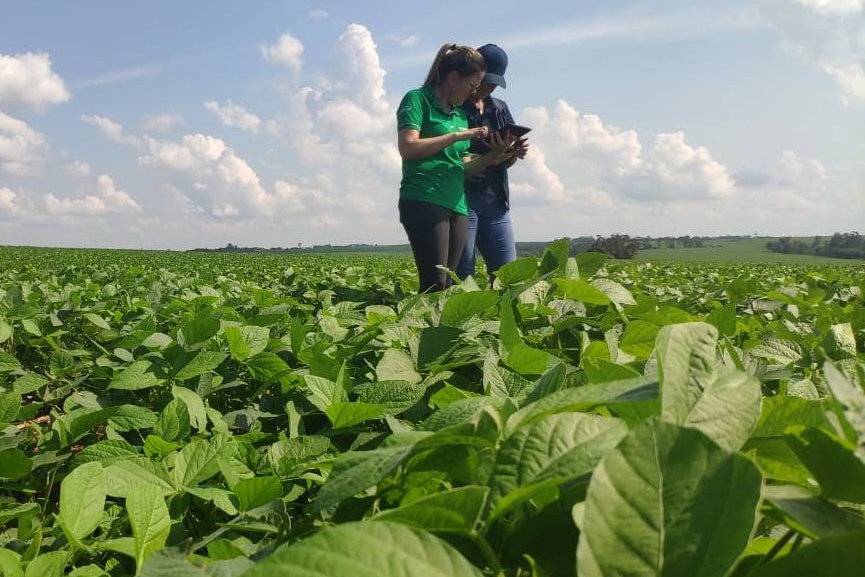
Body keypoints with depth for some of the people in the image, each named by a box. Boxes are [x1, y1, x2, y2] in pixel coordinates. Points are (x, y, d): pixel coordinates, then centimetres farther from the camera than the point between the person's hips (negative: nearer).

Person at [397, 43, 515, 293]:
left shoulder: (460, 113, 21)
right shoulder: (417, 99, 1)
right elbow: (408, 147, -14)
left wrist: (493, 157, 2)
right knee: (435, 284, -14)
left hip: (456, 205, 7)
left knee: (447, 285, 3)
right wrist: (458, 135, -11)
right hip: (424, 201, -7)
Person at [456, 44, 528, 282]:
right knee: (462, 276, -5)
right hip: (462, 198, -6)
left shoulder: (500, 109, 17)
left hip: (495, 200, 6)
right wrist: (490, 153, -18)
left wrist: (516, 152, -5)